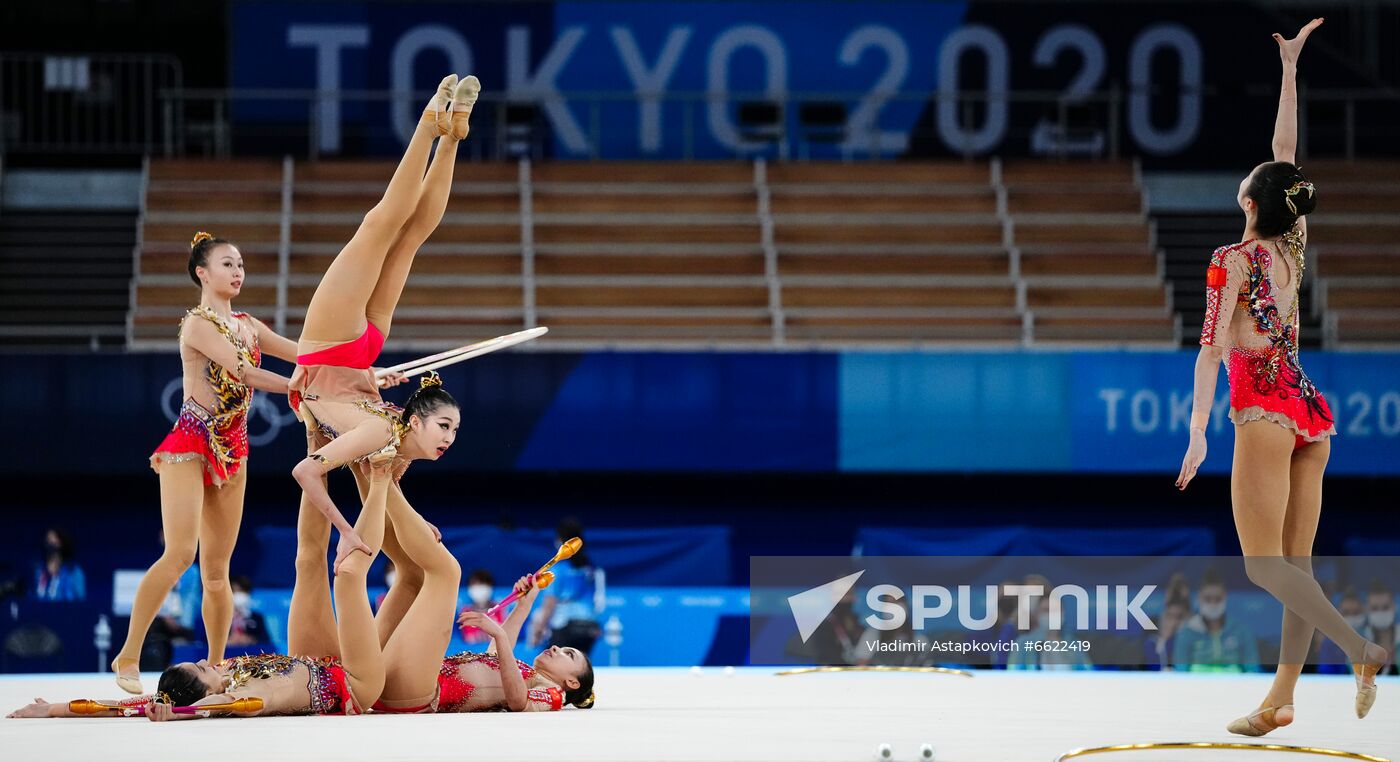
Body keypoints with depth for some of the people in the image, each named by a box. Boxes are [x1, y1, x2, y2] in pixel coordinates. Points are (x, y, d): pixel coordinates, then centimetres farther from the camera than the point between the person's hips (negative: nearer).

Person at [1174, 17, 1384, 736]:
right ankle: (1280, 698, 1)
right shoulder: (1293, 251, 9)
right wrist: (1290, 66, 25)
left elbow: (1213, 347, -13)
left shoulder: (1234, 260, -7)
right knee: (1295, 564, 4)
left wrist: (1198, 432, -16)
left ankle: (1361, 650, -25)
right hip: (1310, 411, 7)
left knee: (1263, 563, -9)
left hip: (1263, 410, -7)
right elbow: (1285, 152, 19)